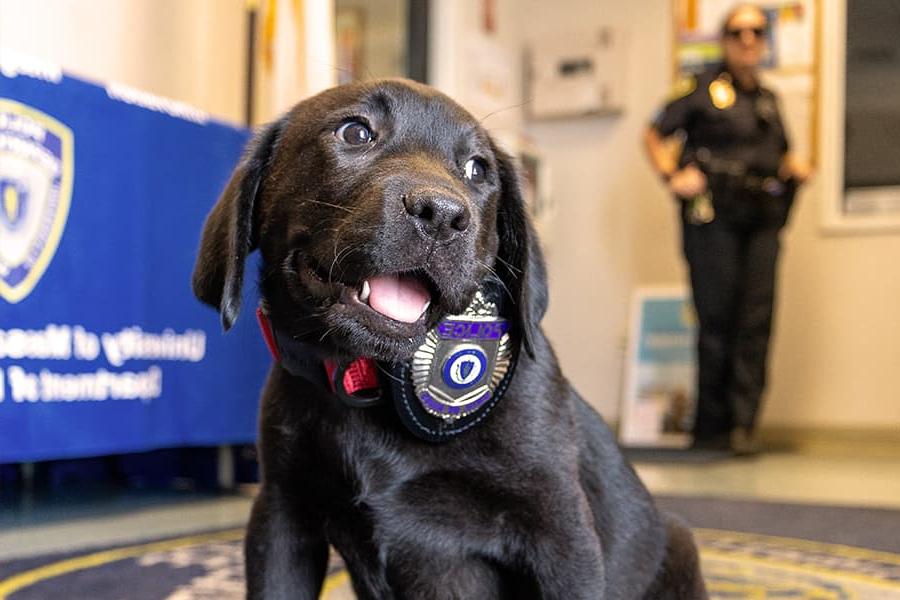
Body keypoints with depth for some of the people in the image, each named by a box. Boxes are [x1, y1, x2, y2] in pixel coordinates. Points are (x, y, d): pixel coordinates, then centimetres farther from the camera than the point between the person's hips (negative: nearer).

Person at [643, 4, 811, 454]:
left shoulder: (768, 98, 19)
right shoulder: (702, 88, 2)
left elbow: (781, 154, 30)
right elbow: (654, 136, 3)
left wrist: (795, 168, 9)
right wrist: (671, 177, -10)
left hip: (762, 218, 5)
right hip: (712, 217, -5)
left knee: (756, 320, -1)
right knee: (716, 319, -3)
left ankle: (742, 425, 2)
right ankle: (710, 428, 6)